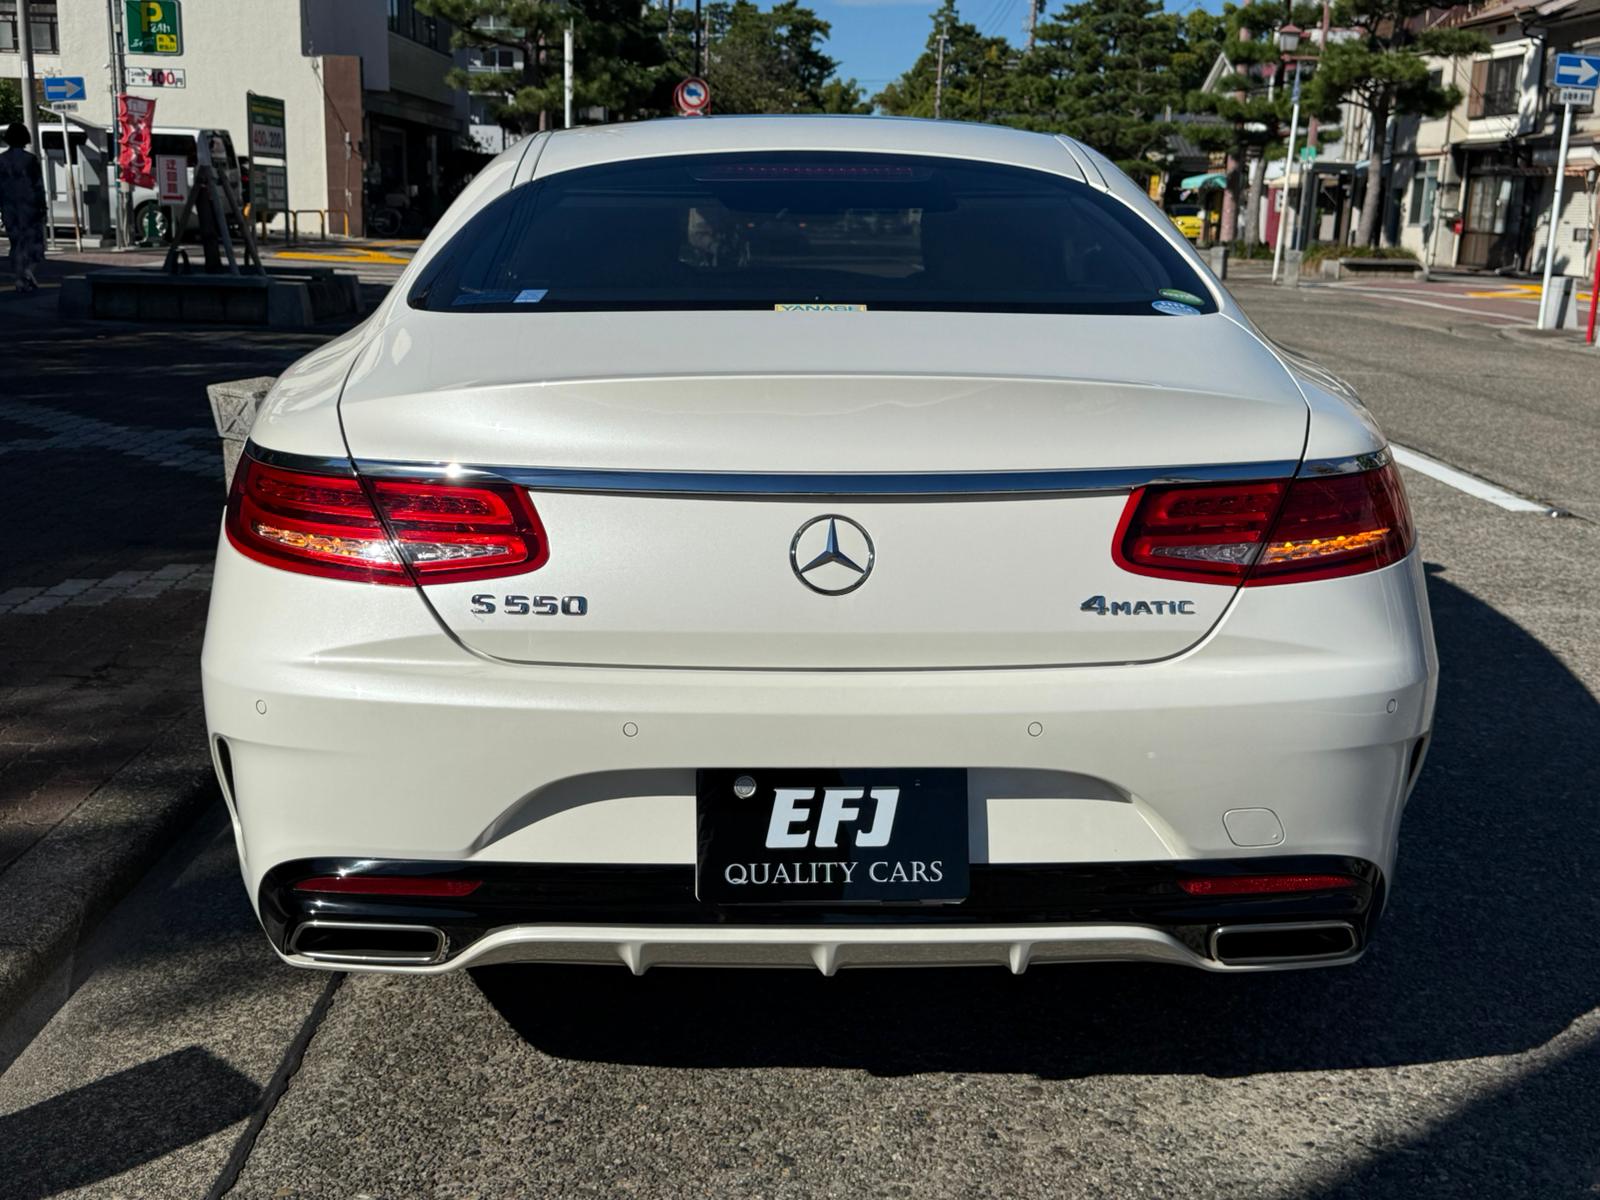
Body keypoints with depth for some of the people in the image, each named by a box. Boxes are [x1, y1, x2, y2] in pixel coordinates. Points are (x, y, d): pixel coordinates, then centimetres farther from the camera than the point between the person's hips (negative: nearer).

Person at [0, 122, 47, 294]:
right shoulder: (30, 159, -7)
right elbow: (38, 186, -8)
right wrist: (42, 208, -2)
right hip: (29, 206, -3)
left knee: (17, 242, 9)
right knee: (34, 240, 5)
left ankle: (21, 280, 7)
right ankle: (29, 268, -19)